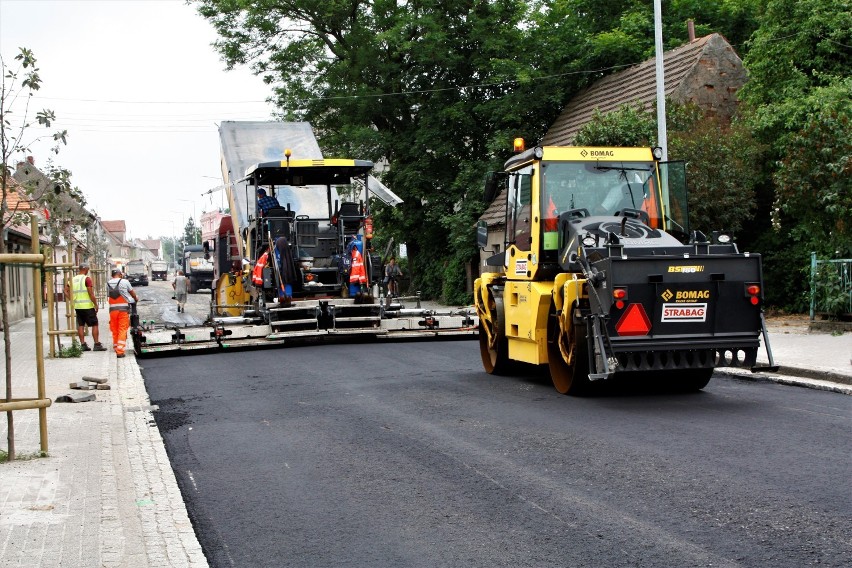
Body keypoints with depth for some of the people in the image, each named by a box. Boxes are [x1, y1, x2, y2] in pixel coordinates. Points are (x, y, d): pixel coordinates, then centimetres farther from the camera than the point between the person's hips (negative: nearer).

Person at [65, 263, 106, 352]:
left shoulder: (73, 279, 8)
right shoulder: (86, 279, -11)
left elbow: (66, 291, 11)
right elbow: (91, 293, -16)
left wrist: (73, 300, 13)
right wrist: (96, 304, -8)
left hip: (77, 306, 6)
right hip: (87, 306, -6)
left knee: (80, 325, 9)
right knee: (94, 324, 0)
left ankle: (83, 344, 9)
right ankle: (97, 344, -2)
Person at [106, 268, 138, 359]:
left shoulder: (108, 283, 5)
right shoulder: (124, 282, -3)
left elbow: (108, 295, 6)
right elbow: (132, 292, 10)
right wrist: (135, 298, 31)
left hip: (112, 309, 3)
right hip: (123, 308, -3)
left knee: (115, 330, 14)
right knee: (122, 330, -4)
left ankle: (116, 348, 27)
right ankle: (120, 351, -12)